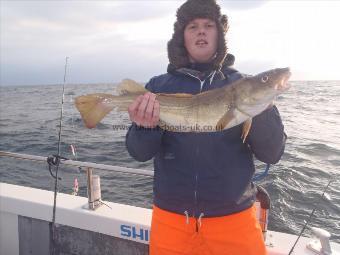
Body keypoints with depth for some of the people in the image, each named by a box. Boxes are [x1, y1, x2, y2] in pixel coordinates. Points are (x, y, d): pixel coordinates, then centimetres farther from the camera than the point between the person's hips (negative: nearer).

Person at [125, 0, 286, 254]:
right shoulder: (159, 86, -1)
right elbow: (139, 153, -5)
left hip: (234, 217, 0)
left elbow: (272, 154, -6)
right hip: (170, 216, 1)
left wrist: (261, 108, -24)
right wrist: (145, 126, -26)